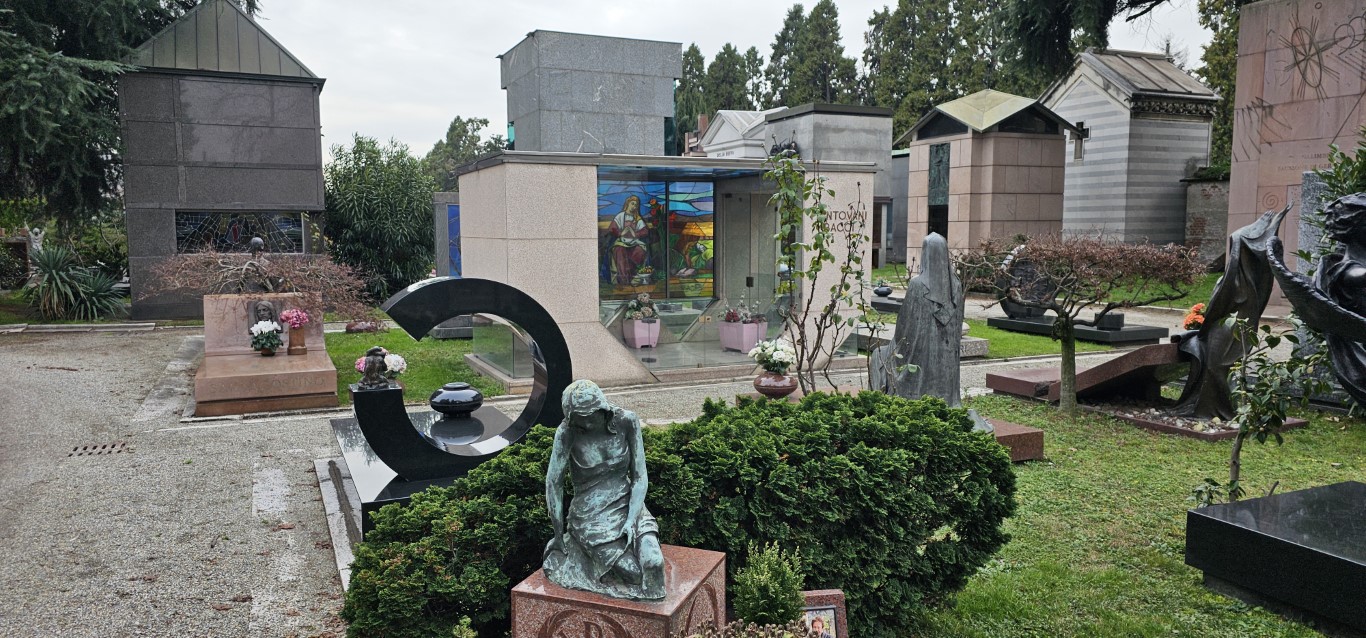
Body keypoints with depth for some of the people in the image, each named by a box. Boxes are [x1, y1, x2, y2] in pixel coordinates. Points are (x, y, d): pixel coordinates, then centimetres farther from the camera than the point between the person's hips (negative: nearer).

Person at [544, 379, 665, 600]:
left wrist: (631, 520, -15)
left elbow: (640, 477, -4)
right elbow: (554, 483, -7)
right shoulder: (567, 432, -16)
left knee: (653, 564, -23)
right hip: (591, 516, -2)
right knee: (634, 572, -18)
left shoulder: (626, 421, -9)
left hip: (628, 506, 2)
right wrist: (558, 535, 0)